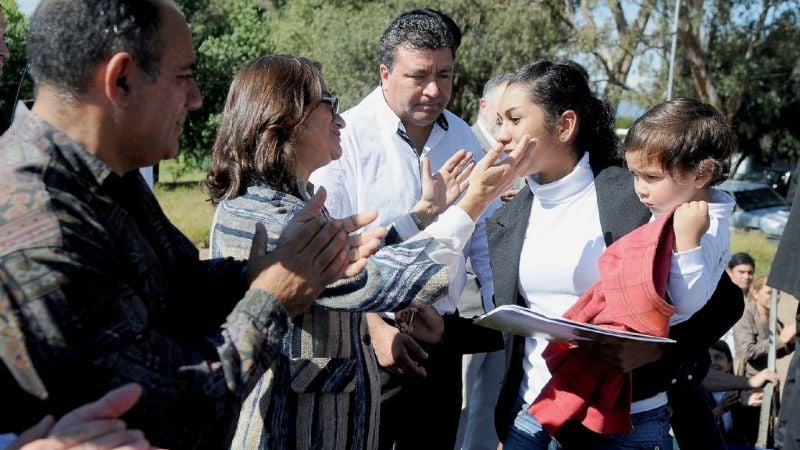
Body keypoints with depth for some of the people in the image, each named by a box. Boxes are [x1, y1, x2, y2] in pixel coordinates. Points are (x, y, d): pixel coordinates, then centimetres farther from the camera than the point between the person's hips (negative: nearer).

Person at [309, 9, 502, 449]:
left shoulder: (462, 137, 5)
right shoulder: (346, 137, -13)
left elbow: (484, 232, 13)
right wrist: (374, 326, -17)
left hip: (441, 339, 5)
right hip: (368, 338, -5)